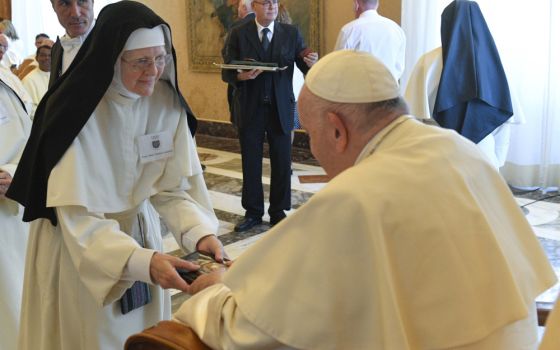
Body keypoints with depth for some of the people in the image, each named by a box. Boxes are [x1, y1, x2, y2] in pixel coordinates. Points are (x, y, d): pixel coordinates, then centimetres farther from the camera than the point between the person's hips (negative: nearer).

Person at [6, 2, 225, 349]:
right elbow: (78, 217, -29)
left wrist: (200, 232, -30)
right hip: (78, 243, -4)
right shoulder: (73, 112, -27)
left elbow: (174, 185, -11)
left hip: (141, 231, 5)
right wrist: (142, 261, -43)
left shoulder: (167, 101, -13)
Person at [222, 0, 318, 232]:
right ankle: (253, 212, 23)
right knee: (251, 163, 8)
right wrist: (242, 76, -24)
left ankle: (278, 212, 21)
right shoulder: (238, 34, -1)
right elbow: (226, 73, -3)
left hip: (281, 108, 1)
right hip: (250, 108, 0)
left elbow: (305, 68, -3)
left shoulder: (291, 33, 2)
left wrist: (311, 64, -26)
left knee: (282, 163, 6)